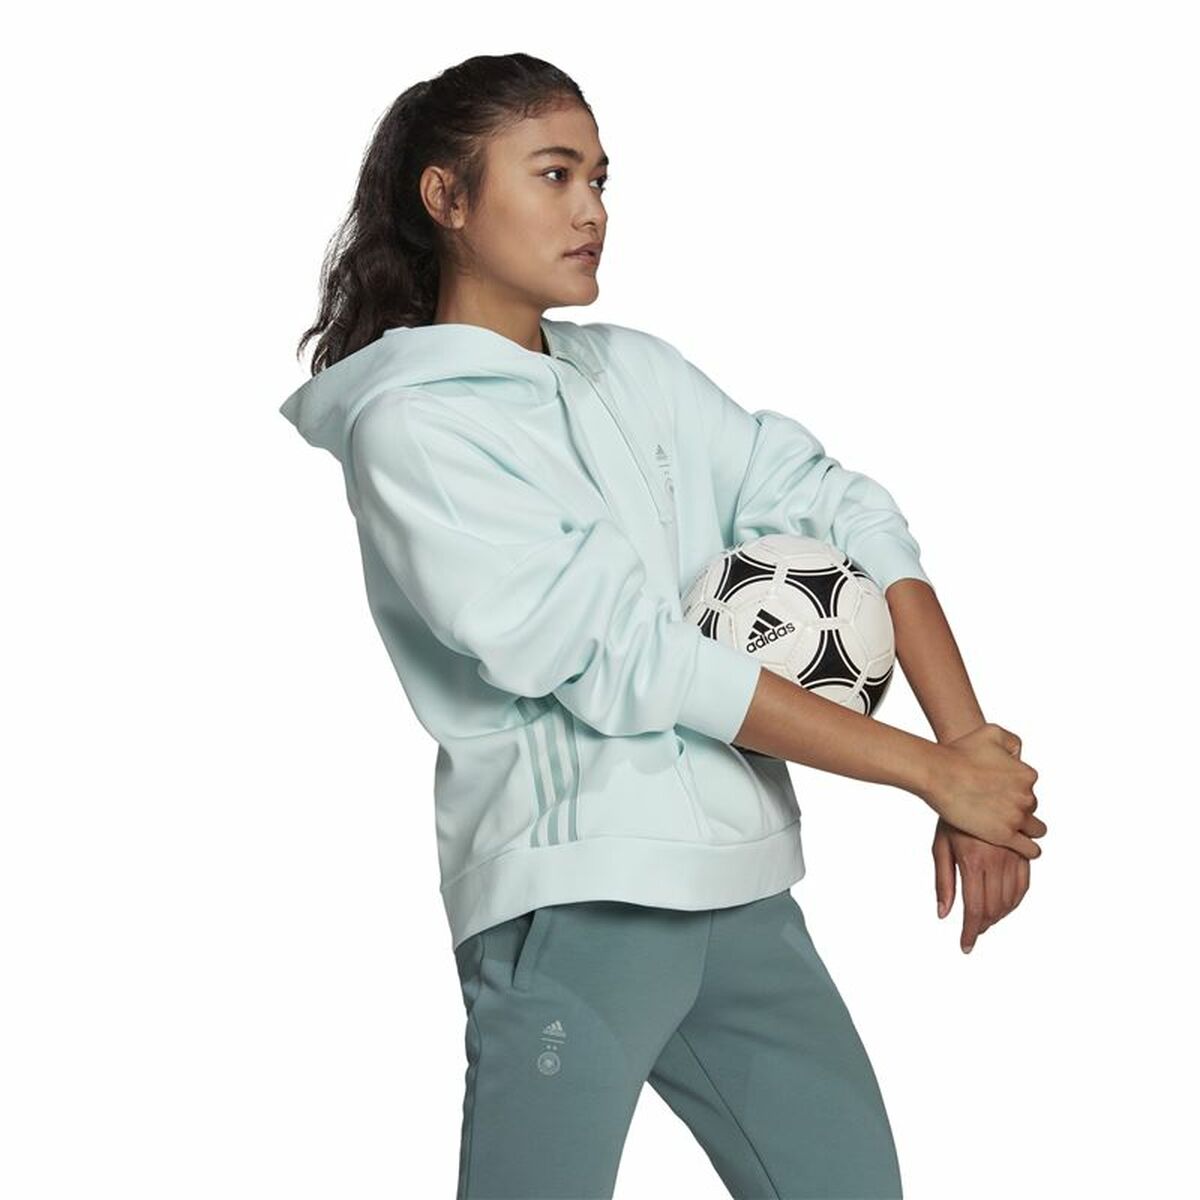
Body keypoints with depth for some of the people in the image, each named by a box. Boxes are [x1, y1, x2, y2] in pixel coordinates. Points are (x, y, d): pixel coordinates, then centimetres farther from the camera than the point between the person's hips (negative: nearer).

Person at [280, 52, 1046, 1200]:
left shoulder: (637, 371, 13)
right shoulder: (408, 426, -6)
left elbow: (840, 513, 7)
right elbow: (630, 660, -13)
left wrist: (975, 755, -7)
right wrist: (935, 773, -11)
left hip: (741, 885, 6)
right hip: (577, 900, -6)